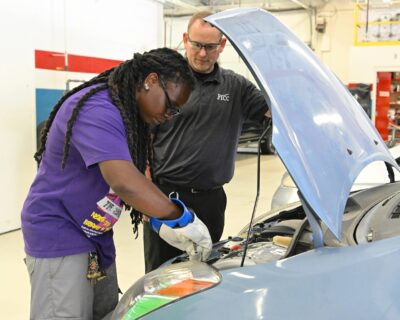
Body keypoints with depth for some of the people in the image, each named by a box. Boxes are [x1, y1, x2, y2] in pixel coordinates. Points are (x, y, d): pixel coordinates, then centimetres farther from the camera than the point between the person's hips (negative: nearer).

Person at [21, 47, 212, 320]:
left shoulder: (130, 113, 7)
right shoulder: (97, 112, -25)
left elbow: (137, 179, 10)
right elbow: (125, 184, -36)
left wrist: (163, 223, -2)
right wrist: (182, 219, -28)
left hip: (97, 236, 9)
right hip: (59, 236, -9)